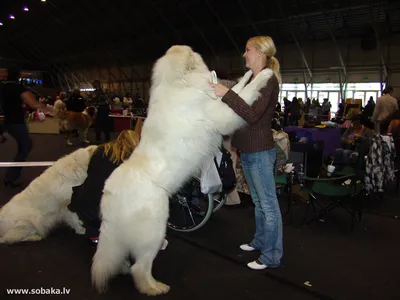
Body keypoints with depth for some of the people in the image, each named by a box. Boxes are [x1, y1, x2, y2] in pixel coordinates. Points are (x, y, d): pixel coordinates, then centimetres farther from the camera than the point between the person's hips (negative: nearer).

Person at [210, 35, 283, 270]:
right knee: (259, 202, 20)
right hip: (248, 150, 10)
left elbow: (252, 115, -25)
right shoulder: (253, 79, 15)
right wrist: (222, 94, 4)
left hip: (260, 151, -9)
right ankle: (260, 241, 36)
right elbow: (241, 110, 14)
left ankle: (272, 257, 11)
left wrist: (226, 93, -26)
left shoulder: (268, 79, -13)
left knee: (268, 204, 0)